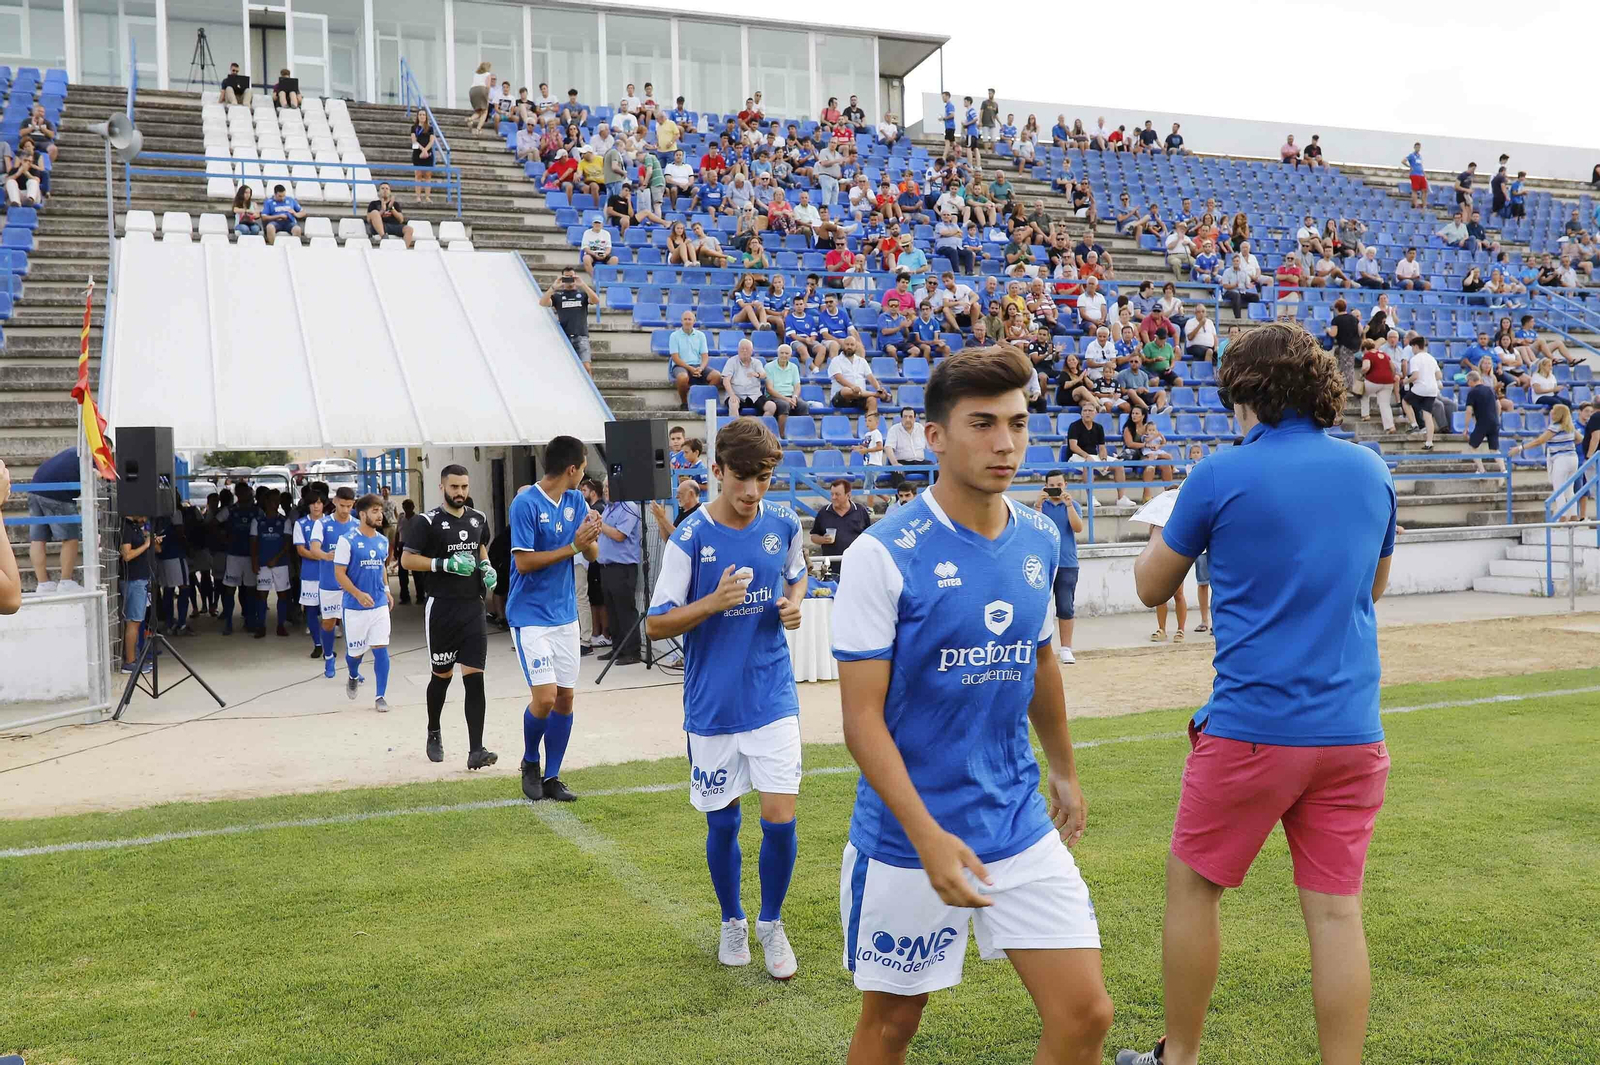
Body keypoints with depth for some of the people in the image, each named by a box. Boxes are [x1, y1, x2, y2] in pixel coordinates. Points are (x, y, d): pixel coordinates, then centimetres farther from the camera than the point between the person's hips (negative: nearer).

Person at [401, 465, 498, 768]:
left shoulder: (479, 519, 10)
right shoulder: (426, 522, -6)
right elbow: (407, 560, -9)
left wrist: (487, 567, 8)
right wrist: (445, 564, -19)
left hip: (473, 606, 3)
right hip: (441, 607, -3)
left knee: (474, 677, -6)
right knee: (442, 675, 10)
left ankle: (476, 750, -9)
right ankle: (433, 734, 35)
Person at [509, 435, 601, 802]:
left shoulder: (576, 501, 5)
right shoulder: (526, 503, -14)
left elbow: (593, 555, 6)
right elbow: (523, 563, -16)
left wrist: (591, 537, -16)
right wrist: (573, 547, -17)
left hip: (565, 615, 7)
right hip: (531, 617, -6)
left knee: (565, 697, 7)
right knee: (545, 697, -12)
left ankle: (551, 777, 18)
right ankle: (530, 762, 15)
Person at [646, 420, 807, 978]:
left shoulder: (785, 524, -2)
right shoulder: (690, 538, -12)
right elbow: (655, 624, -8)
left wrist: (794, 602, -3)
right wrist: (712, 602, -24)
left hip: (773, 697, 2)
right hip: (712, 704, -1)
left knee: (780, 818, -4)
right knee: (723, 823, 10)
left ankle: (771, 923, 21)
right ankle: (732, 922, 35)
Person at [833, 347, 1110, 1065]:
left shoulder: (1040, 540, 2)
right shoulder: (883, 554, -15)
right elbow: (862, 718, -16)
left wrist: (1064, 770, 26)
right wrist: (928, 836, -24)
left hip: (1022, 827, 5)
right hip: (908, 838, -4)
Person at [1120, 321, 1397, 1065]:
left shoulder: (1222, 475, -8)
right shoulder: (1370, 470, 6)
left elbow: (1151, 587, 4)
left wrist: (1164, 526, 22)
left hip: (1252, 727, -4)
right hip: (1352, 731, 4)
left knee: (1193, 886, 13)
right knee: (1336, 911, 8)